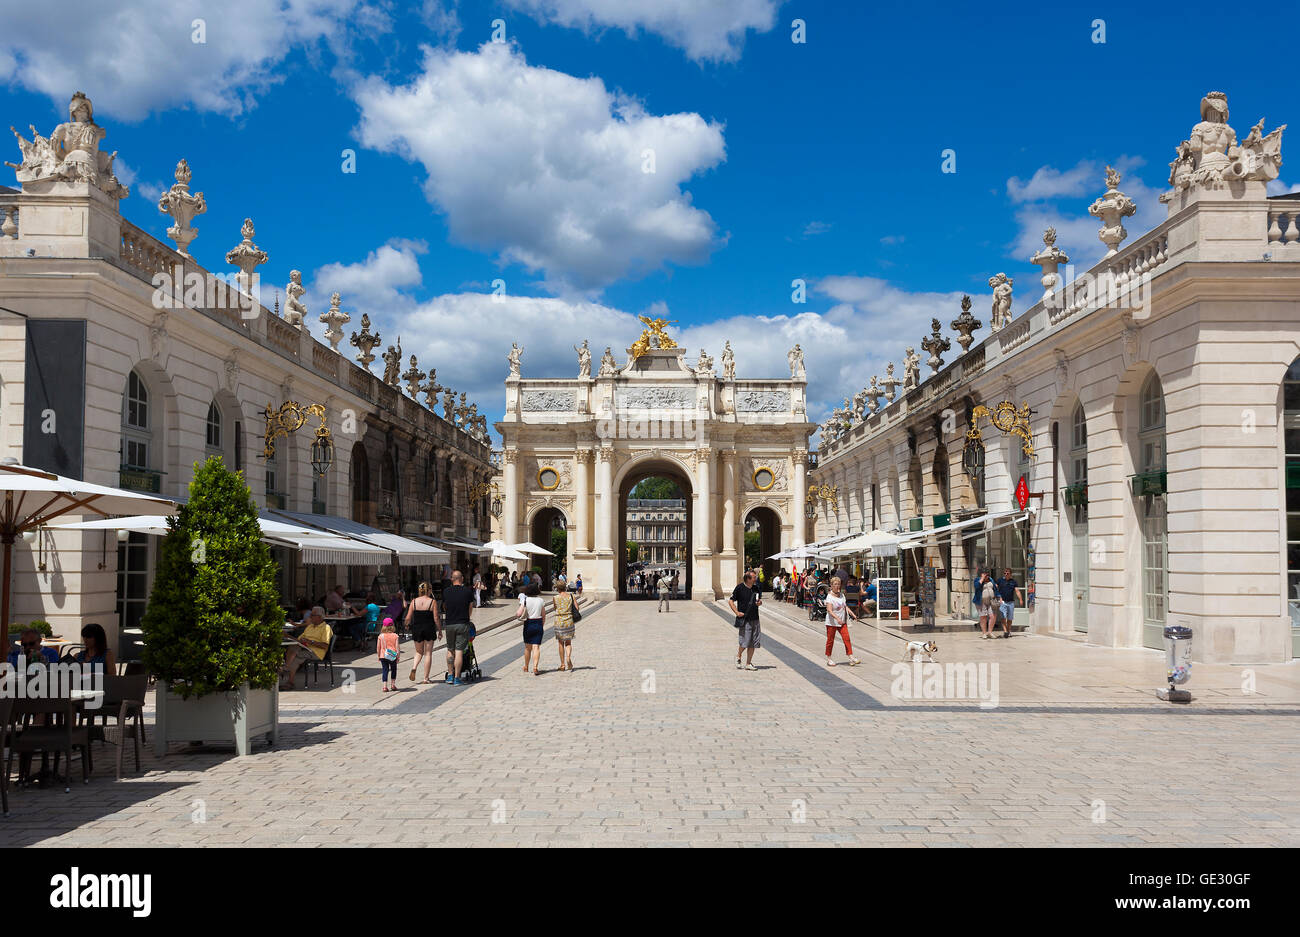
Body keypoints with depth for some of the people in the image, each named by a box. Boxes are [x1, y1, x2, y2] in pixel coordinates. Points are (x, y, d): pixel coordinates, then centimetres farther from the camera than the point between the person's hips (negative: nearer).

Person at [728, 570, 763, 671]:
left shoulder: (755, 588, 11)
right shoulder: (740, 588, -7)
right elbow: (731, 601, -4)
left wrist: (760, 602, 1)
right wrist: (737, 612, -11)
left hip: (755, 619, 6)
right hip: (744, 619, -6)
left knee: (753, 643, 5)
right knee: (744, 642, -7)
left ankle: (748, 663, 13)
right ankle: (738, 657, 21)